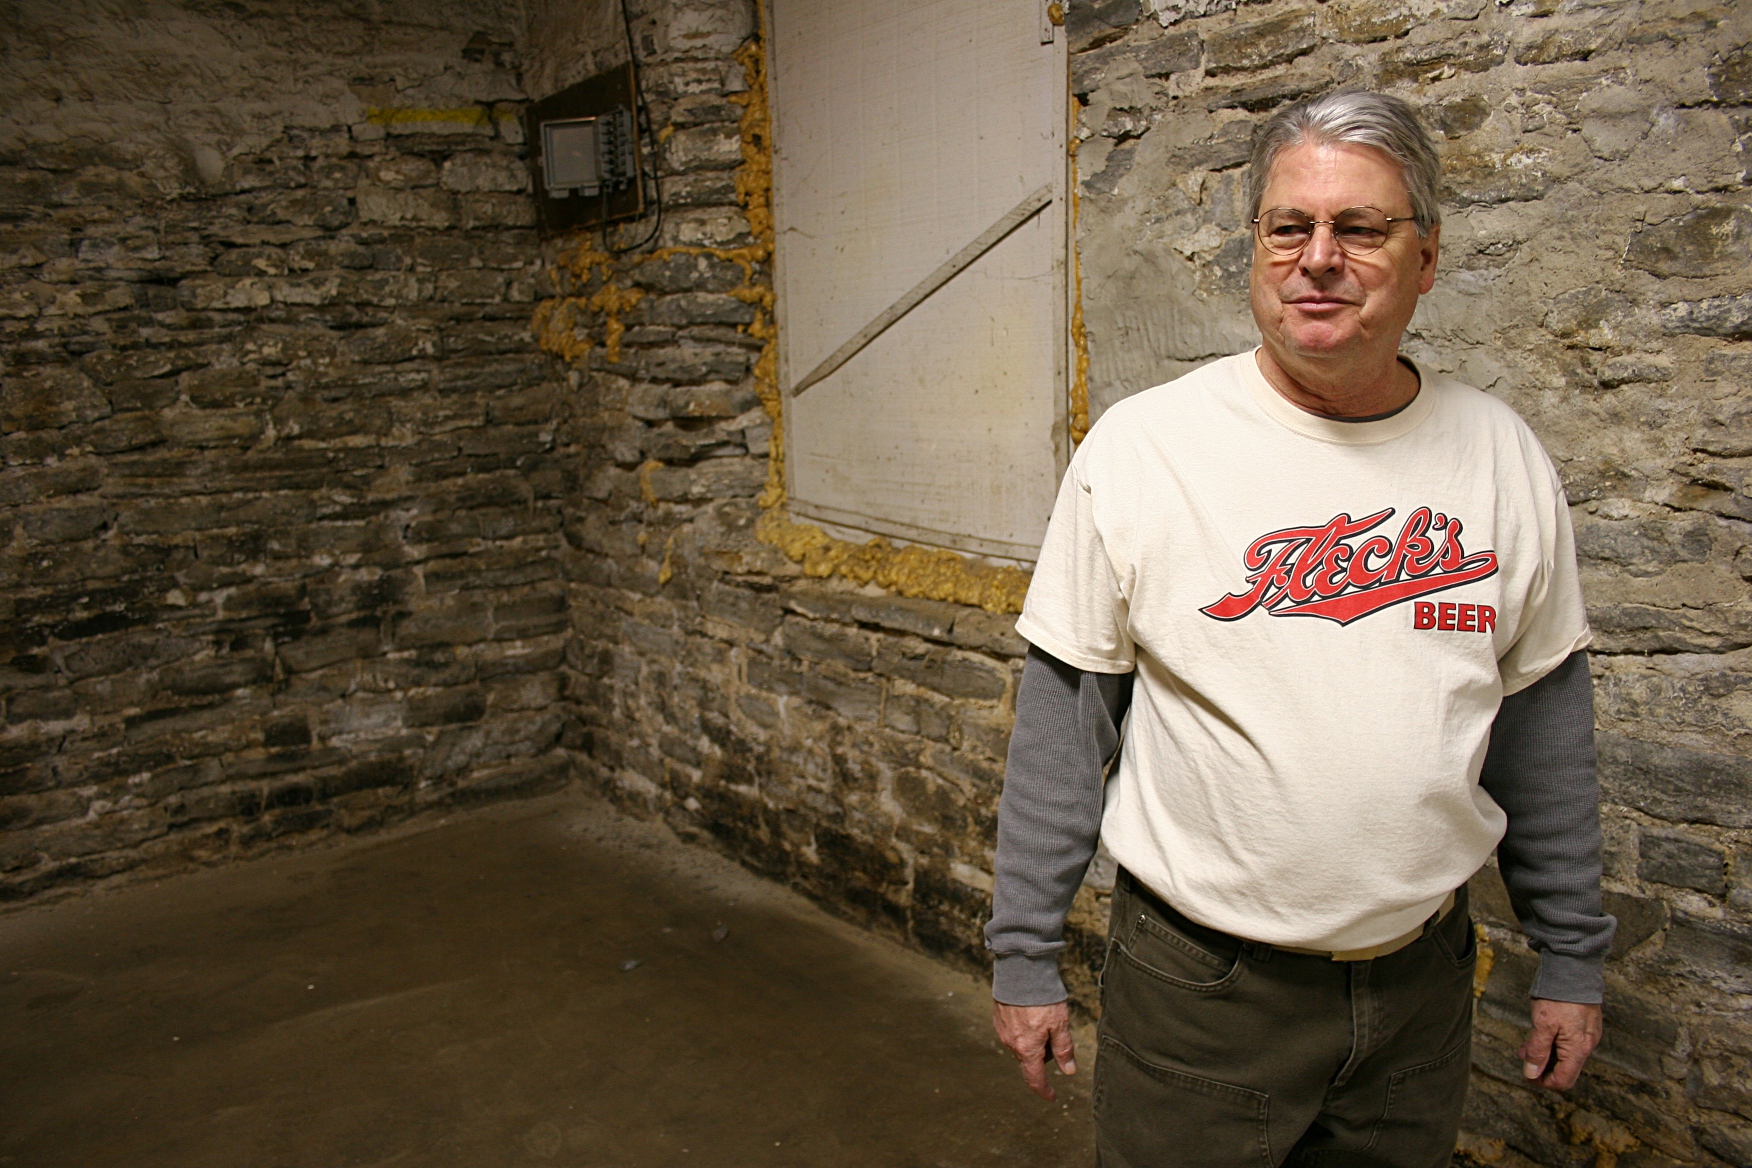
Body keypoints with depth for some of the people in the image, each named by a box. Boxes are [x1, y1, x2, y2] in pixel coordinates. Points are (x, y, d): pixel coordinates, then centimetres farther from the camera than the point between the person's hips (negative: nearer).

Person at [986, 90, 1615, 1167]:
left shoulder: (1505, 458, -1)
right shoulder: (1139, 448, -12)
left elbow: (1541, 716, 7)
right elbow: (1065, 713, -8)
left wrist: (1573, 953, 11)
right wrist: (1026, 954, -4)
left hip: (1425, 975, 4)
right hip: (1199, 982, -3)